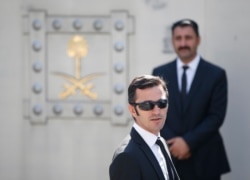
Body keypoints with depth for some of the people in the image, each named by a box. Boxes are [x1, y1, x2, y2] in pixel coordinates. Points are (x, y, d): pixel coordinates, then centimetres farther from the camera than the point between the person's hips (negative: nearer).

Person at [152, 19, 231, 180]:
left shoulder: (216, 74, 0)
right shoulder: (159, 73, 7)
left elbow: (216, 116, -6)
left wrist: (188, 141, -15)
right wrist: (172, 143, -11)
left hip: (204, 160, -1)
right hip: (168, 157, 2)